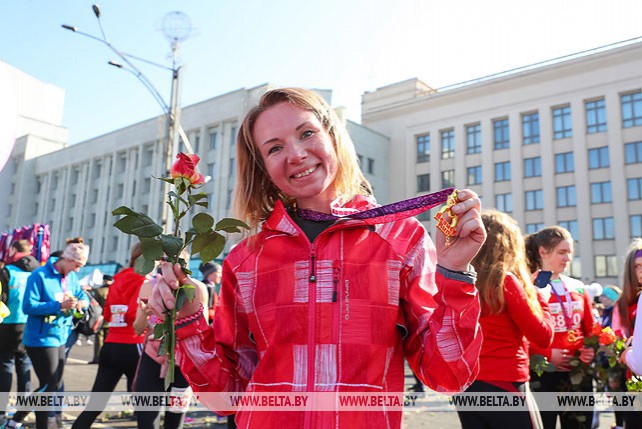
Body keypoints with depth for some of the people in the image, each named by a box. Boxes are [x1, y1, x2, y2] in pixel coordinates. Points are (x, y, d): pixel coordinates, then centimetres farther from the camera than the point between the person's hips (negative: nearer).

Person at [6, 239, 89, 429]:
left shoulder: (72, 277, 5)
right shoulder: (39, 276, -16)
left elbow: (81, 295, 16)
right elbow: (28, 307, -19)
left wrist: (83, 302, -9)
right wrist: (59, 306, -28)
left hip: (60, 337, 8)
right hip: (41, 339, -8)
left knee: (54, 385, 15)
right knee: (48, 386, -5)